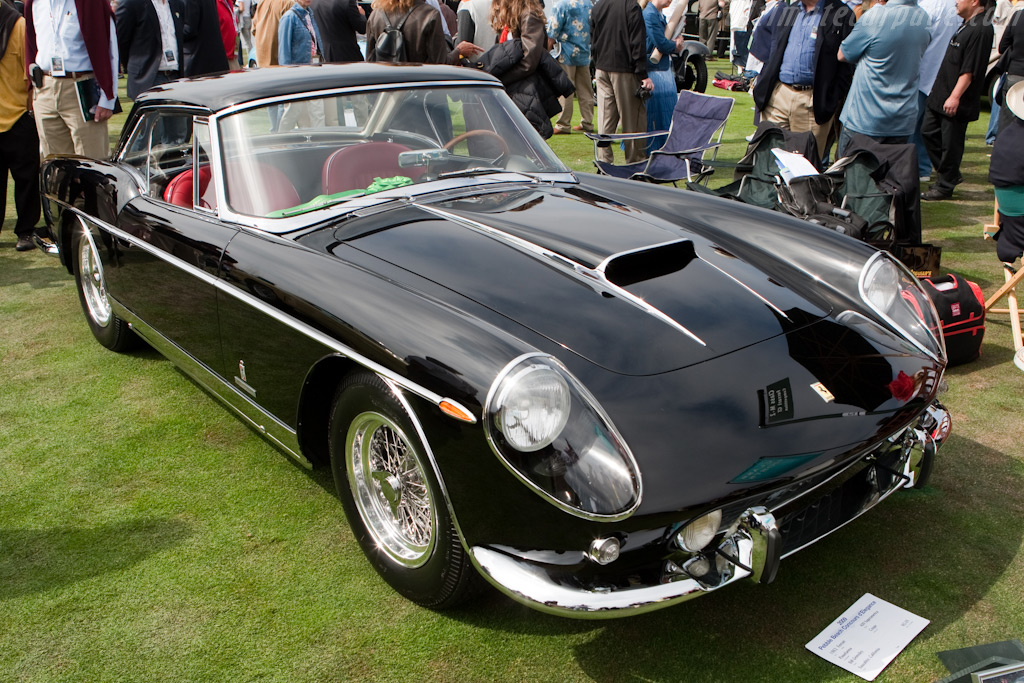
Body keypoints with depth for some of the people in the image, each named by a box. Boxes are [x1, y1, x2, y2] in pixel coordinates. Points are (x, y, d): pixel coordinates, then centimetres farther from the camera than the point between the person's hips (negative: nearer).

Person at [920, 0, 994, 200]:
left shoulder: (980, 29, -17)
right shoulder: (967, 25, 14)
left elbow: (970, 70, -22)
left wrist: (955, 96, -25)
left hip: (956, 102, -10)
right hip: (941, 94, 10)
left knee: (950, 143, -1)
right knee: (928, 131, 15)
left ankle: (945, 186, 10)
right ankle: (950, 174, 27)